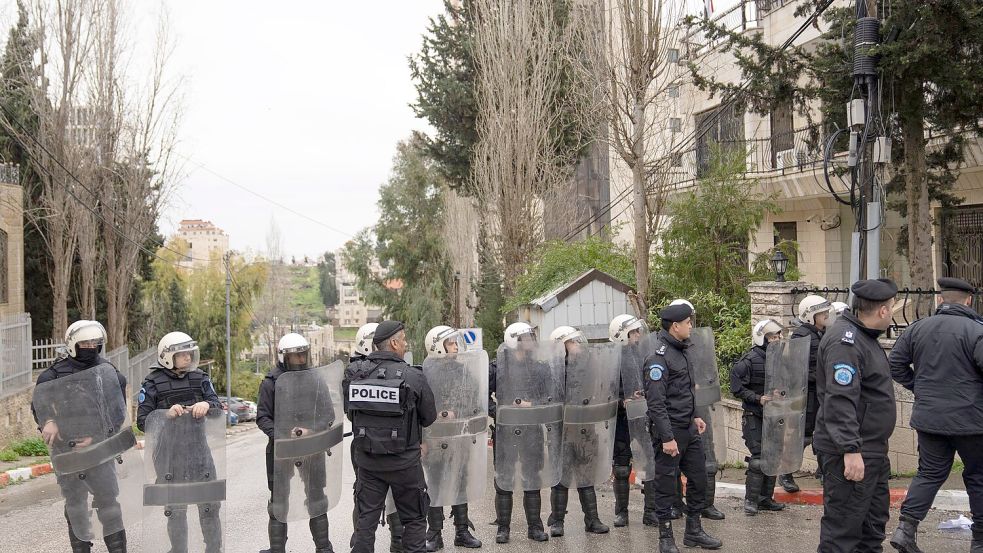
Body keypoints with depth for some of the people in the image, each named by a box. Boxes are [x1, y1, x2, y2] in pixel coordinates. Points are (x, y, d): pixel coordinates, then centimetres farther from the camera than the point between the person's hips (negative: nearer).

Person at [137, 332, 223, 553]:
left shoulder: (200, 378, 6)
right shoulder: (153, 383, -4)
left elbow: (218, 406, 2)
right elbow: (142, 421, -6)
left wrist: (206, 405, -20)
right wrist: (166, 414, -23)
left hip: (198, 448, 3)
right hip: (169, 453, -3)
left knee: (210, 504, 8)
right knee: (176, 509, 6)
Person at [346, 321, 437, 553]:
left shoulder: (357, 374, -4)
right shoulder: (412, 377, -15)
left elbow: (349, 411, 7)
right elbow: (429, 417, -5)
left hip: (367, 461, 3)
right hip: (403, 462, -3)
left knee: (366, 518, 13)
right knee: (414, 519, 12)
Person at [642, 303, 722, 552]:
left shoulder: (679, 350, 12)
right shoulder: (658, 357, -17)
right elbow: (656, 403, -21)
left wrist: (694, 417, 17)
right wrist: (666, 437, -22)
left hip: (688, 429, 9)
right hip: (670, 431, -9)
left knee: (698, 478, 14)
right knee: (666, 485, 2)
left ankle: (694, 532, 27)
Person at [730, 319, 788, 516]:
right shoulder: (750, 360, -14)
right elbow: (736, 388, -13)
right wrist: (758, 399, -21)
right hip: (754, 417, -7)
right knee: (758, 459, -9)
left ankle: (766, 498, 22)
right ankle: (751, 500, 2)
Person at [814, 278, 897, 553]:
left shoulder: (863, 335, 15)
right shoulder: (845, 340, -20)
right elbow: (840, 400, -27)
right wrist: (851, 449, -31)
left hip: (872, 449, 11)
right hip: (851, 454, -11)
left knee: (874, 520, 19)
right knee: (843, 525, -6)